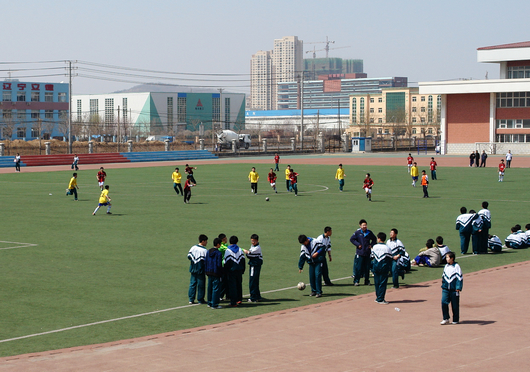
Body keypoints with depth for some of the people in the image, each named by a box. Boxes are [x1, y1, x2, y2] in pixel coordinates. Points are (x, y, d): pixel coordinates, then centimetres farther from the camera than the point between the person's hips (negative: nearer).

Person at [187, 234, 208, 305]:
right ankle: (200, 299, 11)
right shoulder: (204, 250, -16)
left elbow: (189, 256, 7)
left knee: (192, 284, 11)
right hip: (201, 270, -5)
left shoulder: (193, 248, 2)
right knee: (201, 285, 5)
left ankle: (191, 299, 11)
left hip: (193, 269, 6)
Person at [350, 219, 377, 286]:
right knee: (358, 268, -5)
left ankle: (367, 281, 18)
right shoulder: (357, 232, -4)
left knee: (367, 268, 8)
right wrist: (358, 244, -8)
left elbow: (374, 239, 21)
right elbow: (352, 239, 1)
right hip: (359, 253, -4)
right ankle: (356, 281, 3)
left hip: (367, 253, 4)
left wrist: (371, 245, 6)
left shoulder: (369, 233, 7)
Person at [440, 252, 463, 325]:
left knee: (455, 305, 4)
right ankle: (446, 319, -1)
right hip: (445, 289, 5)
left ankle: (455, 320, 17)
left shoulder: (456, 266, -7)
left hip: (454, 289, -5)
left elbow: (460, 278, -8)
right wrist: (443, 285, 18)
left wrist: (458, 288, -15)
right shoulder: (446, 266, 11)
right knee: (444, 302, -9)